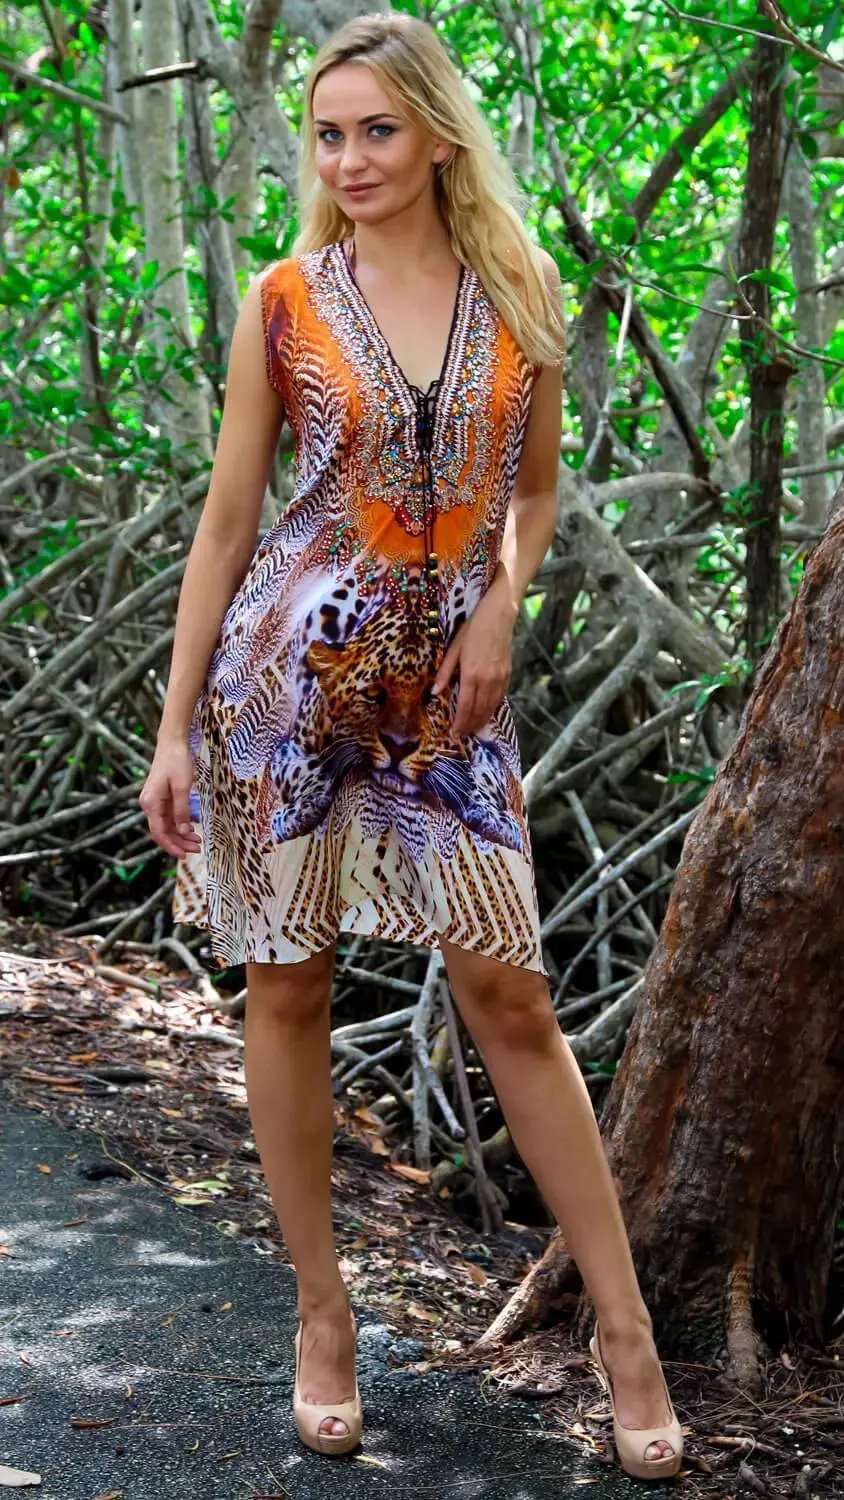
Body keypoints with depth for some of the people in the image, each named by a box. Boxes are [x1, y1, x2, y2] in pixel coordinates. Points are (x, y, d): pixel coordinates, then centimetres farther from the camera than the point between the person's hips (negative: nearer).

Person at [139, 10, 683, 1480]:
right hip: (291, 669, -1)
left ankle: (625, 1330, 10)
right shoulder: (284, 300, -1)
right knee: (289, 984, 5)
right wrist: (176, 726, -1)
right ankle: (321, 1311, 21)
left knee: (511, 994, 2)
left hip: (448, 683, 1)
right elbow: (226, 520, 1)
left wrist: (500, 607, -4)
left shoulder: (520, 292, 4)